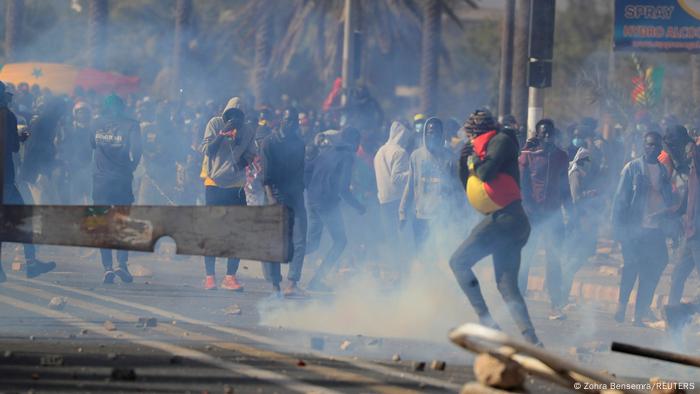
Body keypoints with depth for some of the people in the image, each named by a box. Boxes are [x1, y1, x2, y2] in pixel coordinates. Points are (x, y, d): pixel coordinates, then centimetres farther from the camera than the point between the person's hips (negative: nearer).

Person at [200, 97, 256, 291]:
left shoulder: (247, 131, 7)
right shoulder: (215, 124, 0)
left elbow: (250, 156, 8)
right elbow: (207, 149, -7)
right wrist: (223, 133, -18)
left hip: (236, 186, 3)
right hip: (214, 184, -3)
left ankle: (230, 277, 4)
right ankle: (209, 276, 3)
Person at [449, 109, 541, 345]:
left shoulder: (501, 140, -2)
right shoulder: (486, 148, 24)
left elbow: (486, 173, -15)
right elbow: (470, 188, 28)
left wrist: (476, 160, 5)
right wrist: (464, 163, 18)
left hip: (503, 218, -9)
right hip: (515, 222, 9)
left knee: (459, 262, -5)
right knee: (507, 286, 5)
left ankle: (485, 320, -12)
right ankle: (531, 340, -5)